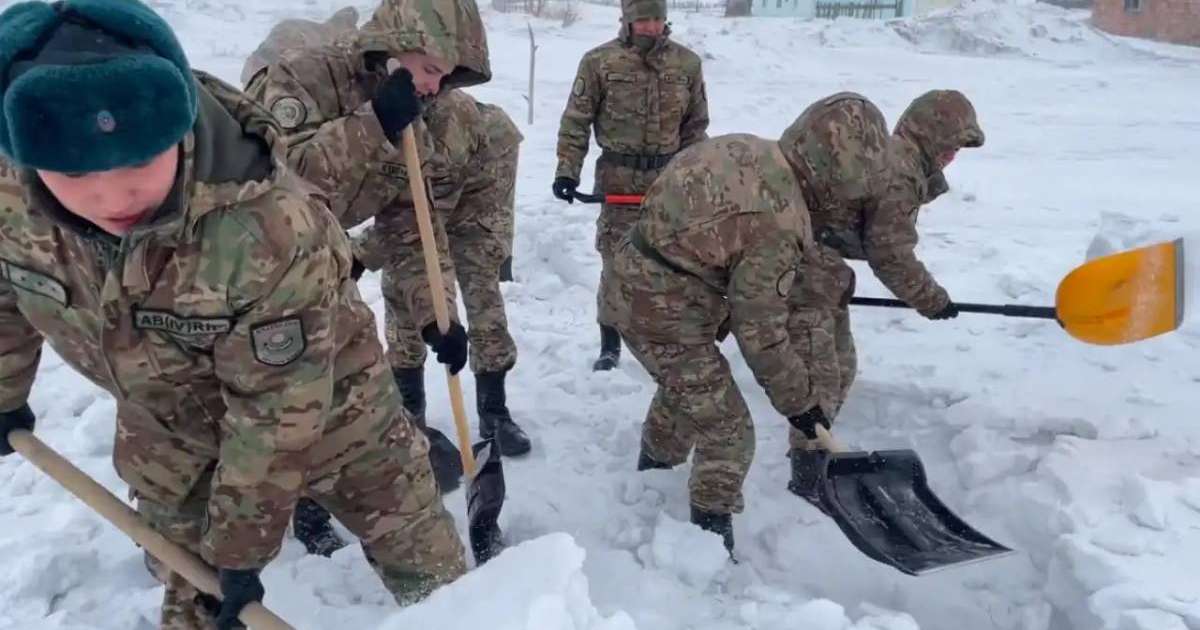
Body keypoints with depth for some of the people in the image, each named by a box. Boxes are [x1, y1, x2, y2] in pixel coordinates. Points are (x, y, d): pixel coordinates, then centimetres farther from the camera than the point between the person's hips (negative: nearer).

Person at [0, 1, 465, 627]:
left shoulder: (273, 231, -41)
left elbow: (278, 414, -29)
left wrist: (241, 545, -18)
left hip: (317, 406, -4)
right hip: (166, 424, 4)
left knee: (419, 563, 10)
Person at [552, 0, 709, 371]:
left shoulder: (687, 63, 4)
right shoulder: (599, 61, -5)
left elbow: (695, 125, 12)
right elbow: (576, 121, -1)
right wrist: (567, 170, -8)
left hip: (670, 178, 3)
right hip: (619, 179, -2)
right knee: (617, 263, 1)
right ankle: (609, 346, 15)